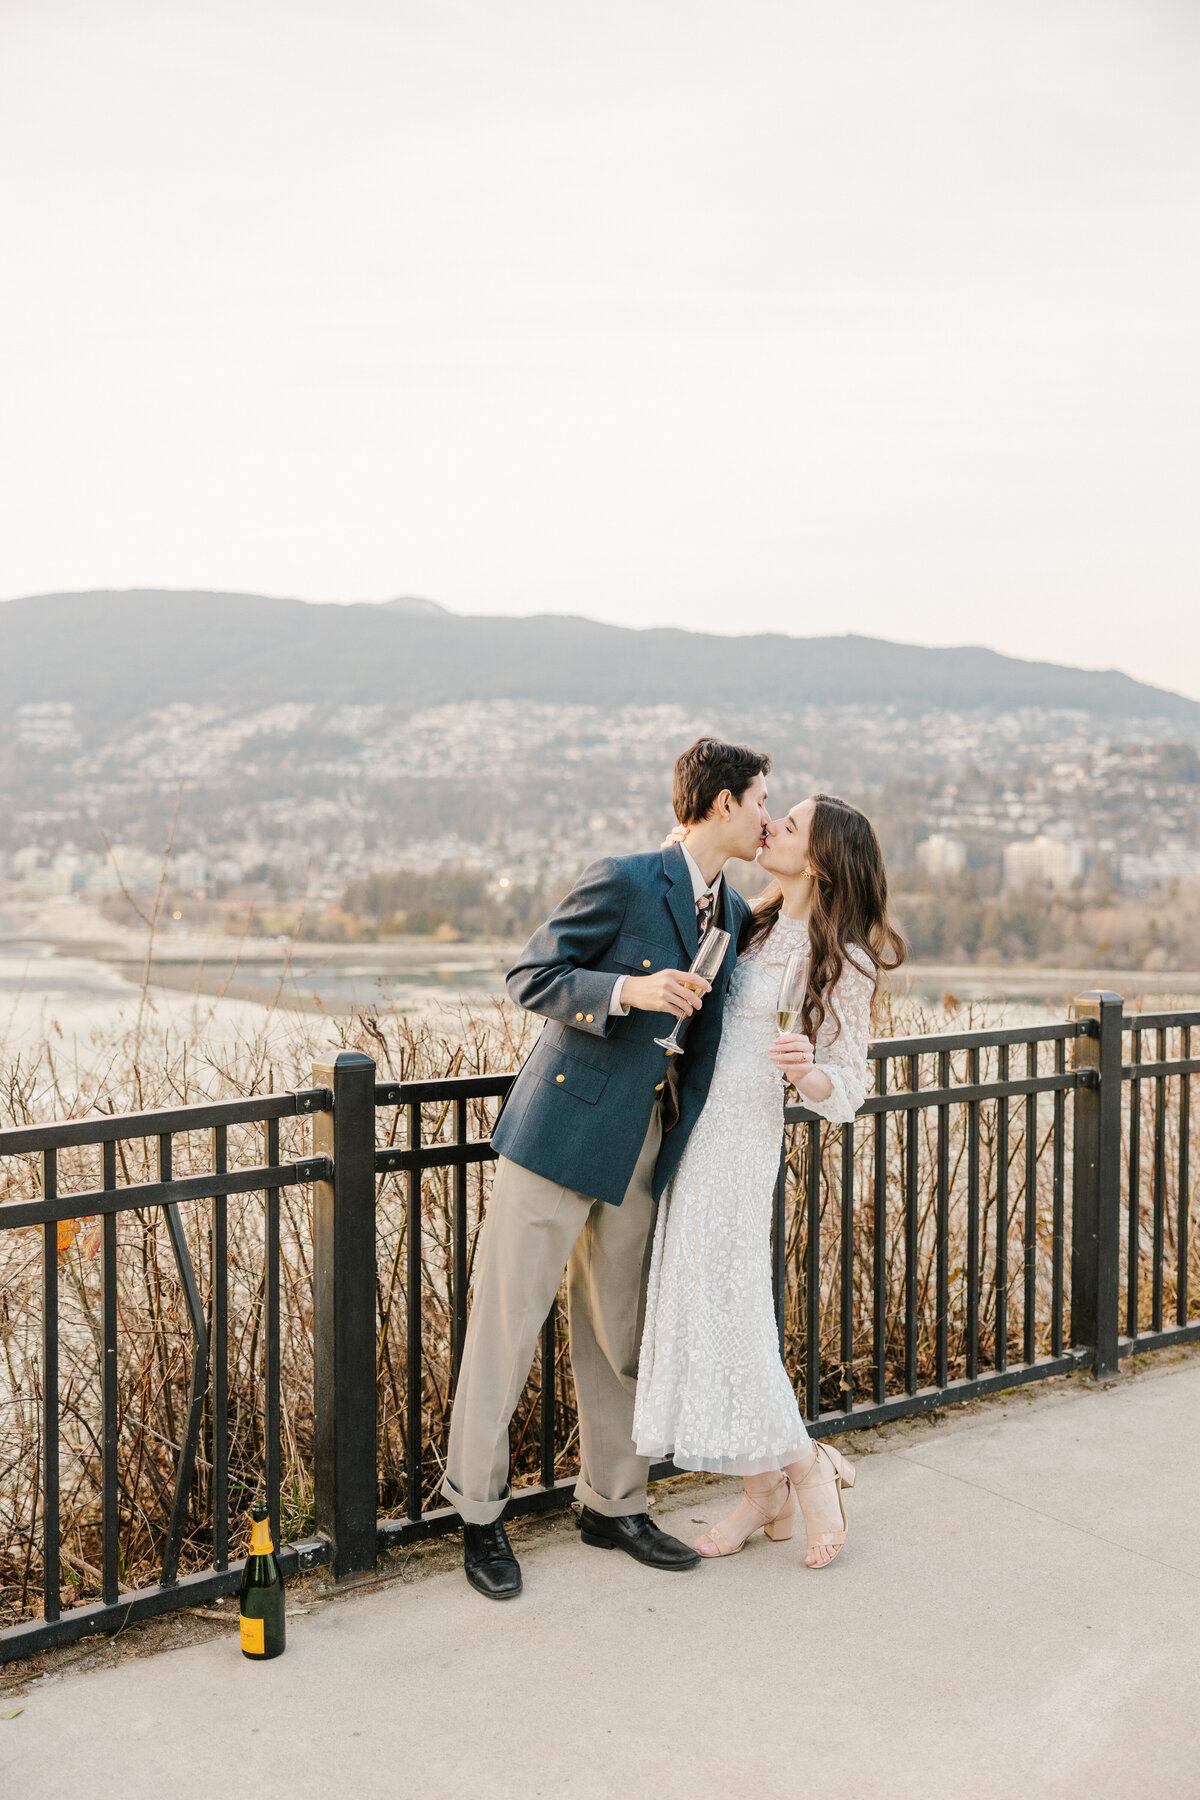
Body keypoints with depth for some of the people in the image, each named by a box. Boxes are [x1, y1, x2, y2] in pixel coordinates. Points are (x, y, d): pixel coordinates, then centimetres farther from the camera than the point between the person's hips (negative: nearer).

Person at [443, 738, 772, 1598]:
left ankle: (613, 1503, 28)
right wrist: (628, 990, -25)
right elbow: (530, 976, -12)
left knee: (619, 1329, 15)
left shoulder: (733, 912, 11)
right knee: (508, 1320, 2)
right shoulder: (623, 881, -13)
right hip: (565, 1126, -7)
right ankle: (480, 1512, 15)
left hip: (644, 1141, 7)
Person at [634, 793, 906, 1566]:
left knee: (720, 1308, -4)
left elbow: (846, 1096, -7)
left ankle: (808, 1469, 17)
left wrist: (807, 1069, -29)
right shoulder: (750, 923, 11)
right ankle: (767, 1491, 23)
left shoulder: (841, 962, -9)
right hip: (693, 1130, 7)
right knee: (702, 1307, 10)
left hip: (740, 1145, -7)